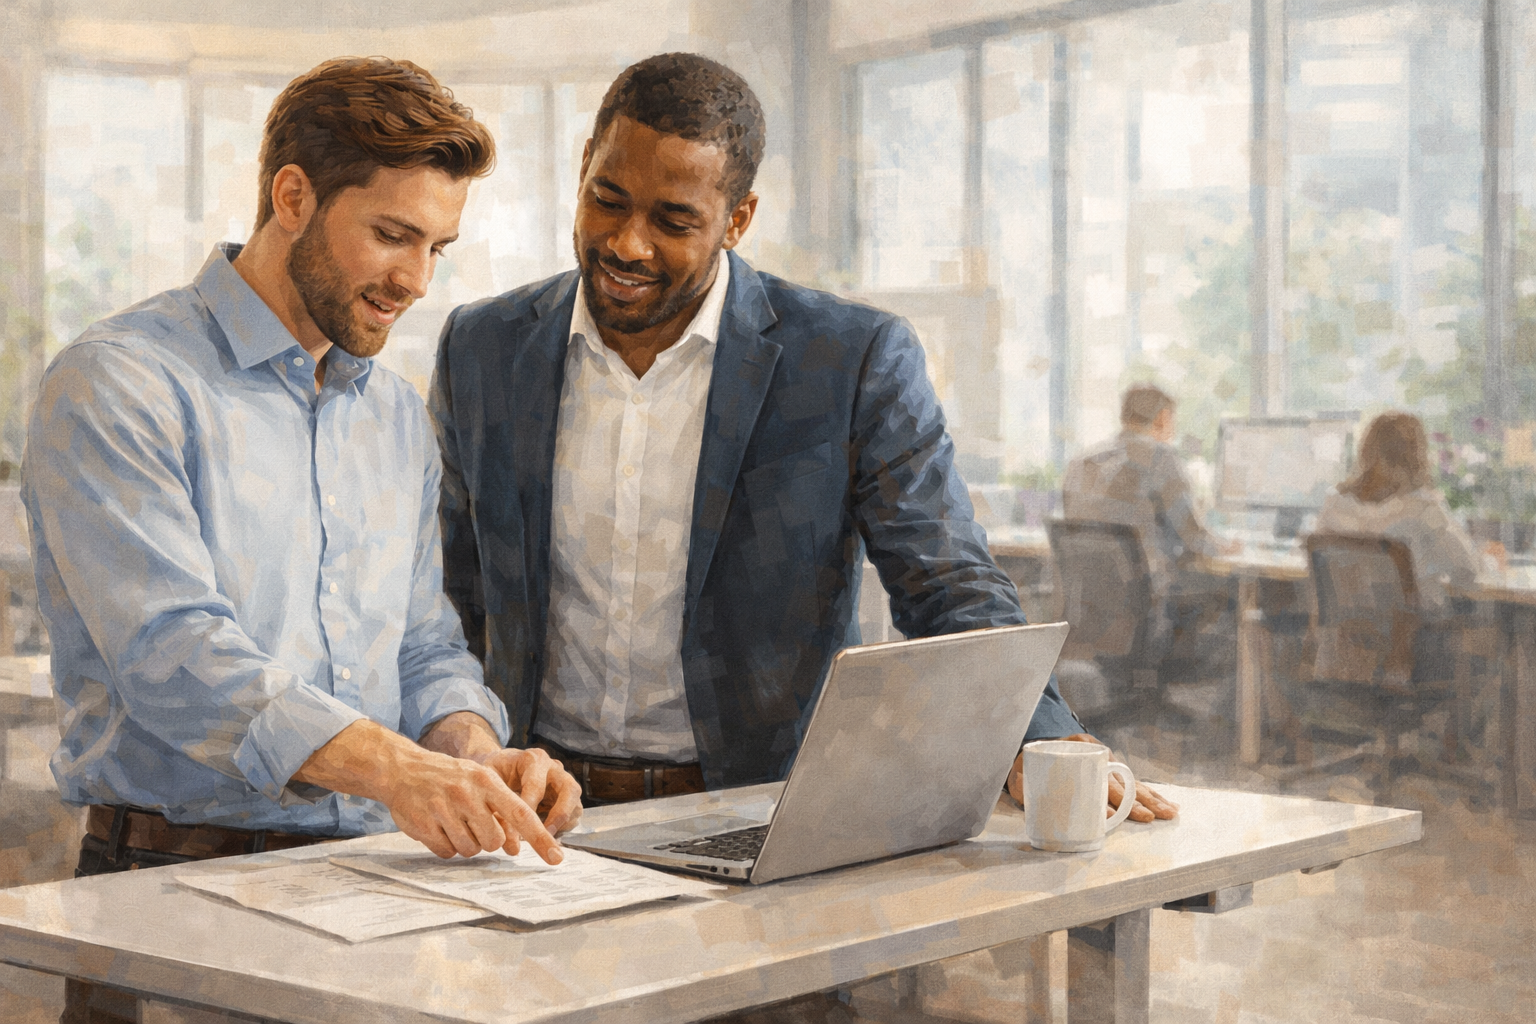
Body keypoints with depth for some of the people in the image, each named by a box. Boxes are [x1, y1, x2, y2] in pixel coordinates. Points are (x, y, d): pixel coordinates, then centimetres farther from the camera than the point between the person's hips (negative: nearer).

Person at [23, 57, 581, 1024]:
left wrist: (475, 756, -4)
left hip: (378, 875, 5)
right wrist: (390, 766, -30)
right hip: (179, 880, -5)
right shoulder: (118, 385, -5)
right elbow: (169, 651, -17)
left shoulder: (400, 417, 17)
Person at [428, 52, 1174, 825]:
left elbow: (951, 590, -6)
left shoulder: (859, 363, -5)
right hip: (542, 809, 1)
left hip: (763, 815, 0)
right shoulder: (480, 350, 5)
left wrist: (1042, 744, -22)